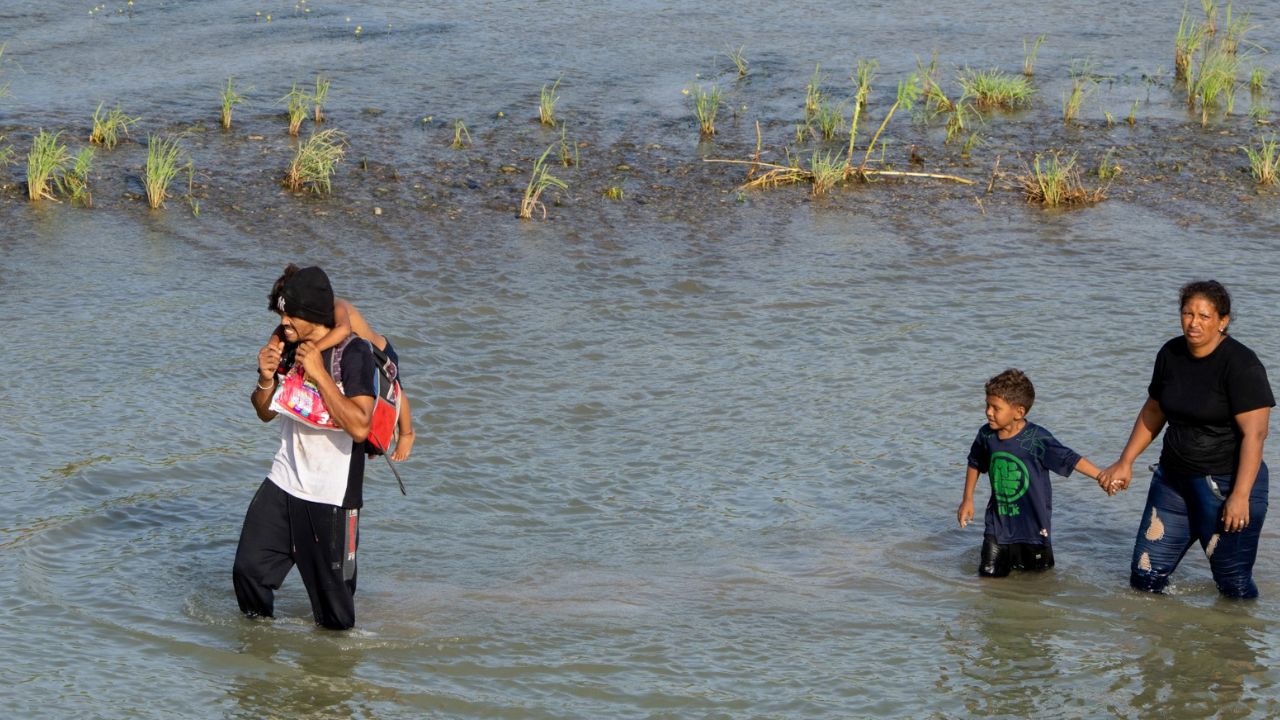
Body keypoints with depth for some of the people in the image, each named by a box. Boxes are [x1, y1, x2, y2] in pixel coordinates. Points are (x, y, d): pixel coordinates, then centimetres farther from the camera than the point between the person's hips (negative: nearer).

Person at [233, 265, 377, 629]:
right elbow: (266, 413, 15)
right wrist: (266, 379, -7)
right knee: (249, 570, 6)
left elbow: (359, 427, -28)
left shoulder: (354, 354, -17)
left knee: (332, 600, 3)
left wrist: (319, 375, -27)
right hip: (284, 480, 6)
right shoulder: (286, 344, 2)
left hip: (331, 494, -6)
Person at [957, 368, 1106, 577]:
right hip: (998, 525, 3)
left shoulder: (1037, 439, -20)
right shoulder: (986, 435, -6)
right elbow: (975, 464, 13)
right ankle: (1007, 556, 30)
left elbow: (1071, 460, -17)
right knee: (990, 574, 0)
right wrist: (967, 499, 14)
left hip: (1033, 526, -3)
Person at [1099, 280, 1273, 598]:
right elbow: (1153, 411, 20)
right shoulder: (1171, 355, 5)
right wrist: (1125, 462, 17)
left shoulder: (1241, 365, -16)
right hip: (1173, 478, 7)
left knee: (1234, 585, -5)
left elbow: (1254, 433, -19)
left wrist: (1240, 496, -24)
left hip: (1227, 484, -7)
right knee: (1145, 576, 9)